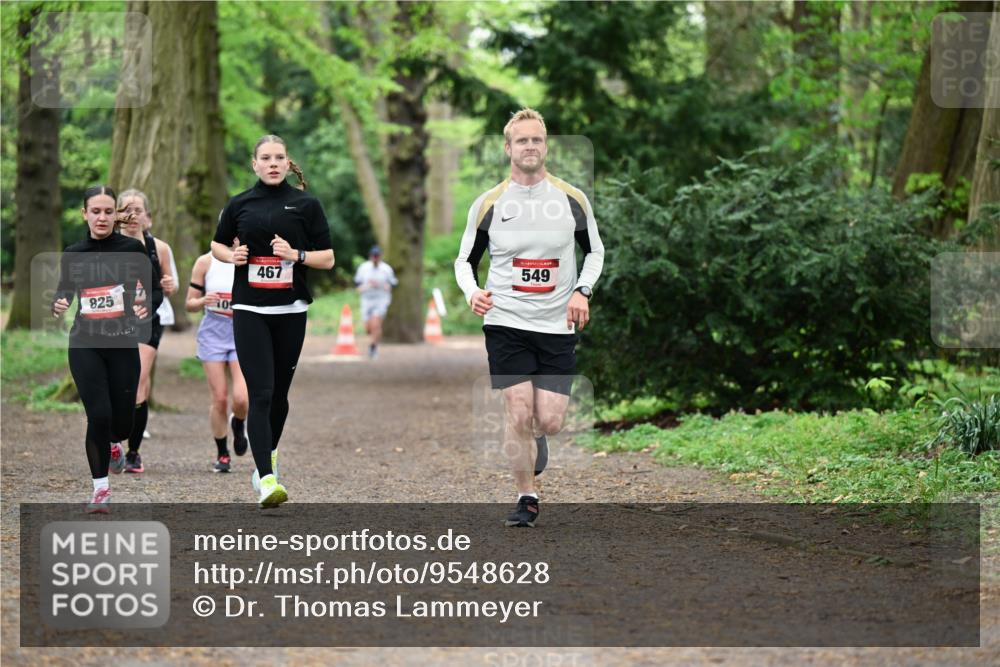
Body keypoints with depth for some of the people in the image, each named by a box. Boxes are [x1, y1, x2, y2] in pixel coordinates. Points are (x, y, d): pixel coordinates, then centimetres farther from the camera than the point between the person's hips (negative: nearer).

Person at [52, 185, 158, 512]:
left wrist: (147, 308, -19)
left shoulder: (132, 249, -4)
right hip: (85, 344, 0)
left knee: (122, 421, 5)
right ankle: (100, 487, 4)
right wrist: (58, 305, -8)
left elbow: (156, 291, 1)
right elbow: (63, 291, 14)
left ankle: (113, 444, 44)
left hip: (123, 345, 0)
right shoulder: (73, 254, 2)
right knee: (98, 415, -12)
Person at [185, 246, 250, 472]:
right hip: (213, 334, 0)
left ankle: (238, 424, 21)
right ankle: (222, 454, 16)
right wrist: (203, 301, -16)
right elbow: (189, 305, 5)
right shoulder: (206, 262, 1)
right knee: (219, 399, -3)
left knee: (241, 398, -15)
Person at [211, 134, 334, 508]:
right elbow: (217, 245, 19)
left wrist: (296, 254, -16)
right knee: (260, 393, -12)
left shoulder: (306, 204, 1)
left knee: (279, 392, 12)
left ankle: (268, 455, 39)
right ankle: (266, 480, -19)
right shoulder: (239, 205, 5)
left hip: (291, 310, 1)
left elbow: (328, 259, 2)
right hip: (249, 310, -1)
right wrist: (231, 255, -3)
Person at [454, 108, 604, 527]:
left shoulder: (573, 199, 2)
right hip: (506, 322, -1)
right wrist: (472, 291, -11)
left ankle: (536, 437, 33)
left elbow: (595, 251, 14)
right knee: (518, 414, -10)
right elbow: (465, 259, 10)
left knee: (550, 422, -4)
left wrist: (583, 291, -3)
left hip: (558, 324, 1)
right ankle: (526, 498, 5)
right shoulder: (488, 204, 0)